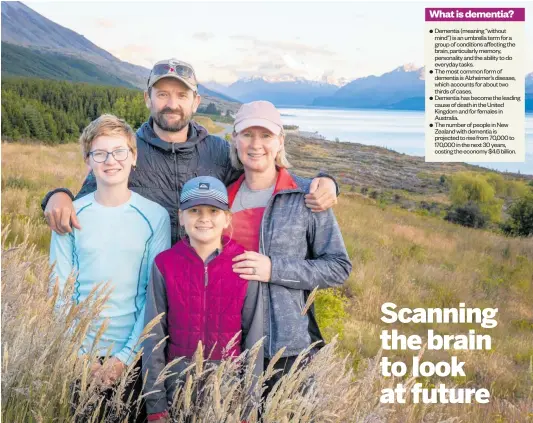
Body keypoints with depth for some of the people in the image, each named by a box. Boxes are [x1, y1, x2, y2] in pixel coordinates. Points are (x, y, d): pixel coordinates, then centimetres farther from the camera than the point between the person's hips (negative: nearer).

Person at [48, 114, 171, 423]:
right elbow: (60, 291, 0)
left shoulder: (155, 216, -5)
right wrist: (81, 356, -7)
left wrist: (125, 356, -11)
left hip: (135, 355, -1)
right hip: (80, 355, 1)